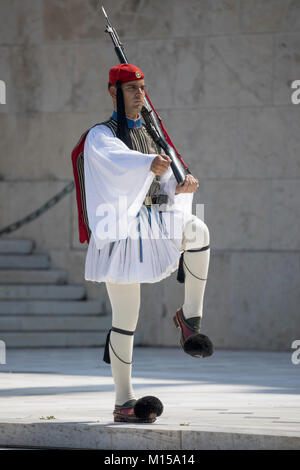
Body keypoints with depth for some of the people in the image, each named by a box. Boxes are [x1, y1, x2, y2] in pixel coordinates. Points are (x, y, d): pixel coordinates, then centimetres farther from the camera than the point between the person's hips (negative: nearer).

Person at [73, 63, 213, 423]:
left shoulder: (148, 136, 19)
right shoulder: (101, 136, -3)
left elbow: (166, 186, 15)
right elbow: (118, 160, -27)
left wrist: (182, 187, -10)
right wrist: (150, 163, -49)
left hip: (152, 223, 5)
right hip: (118, 229, -5)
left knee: (197, 230, -27)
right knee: (126, 316, -5)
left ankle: (190, 316, -15)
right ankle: (124, 402, 5)